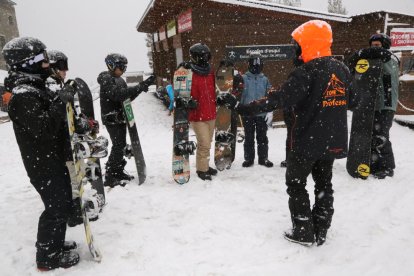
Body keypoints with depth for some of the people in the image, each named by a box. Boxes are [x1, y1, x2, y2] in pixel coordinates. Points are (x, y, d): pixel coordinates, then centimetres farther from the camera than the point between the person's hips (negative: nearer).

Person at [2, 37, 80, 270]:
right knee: (57, 208, -1)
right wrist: (61, 101, -25)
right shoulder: (23, 95, -21)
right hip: (43, 164, -10)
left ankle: (54, 244, 37)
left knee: (64, 204, 19)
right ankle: (48, 257, 17)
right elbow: (43, 127, -30)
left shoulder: (36, 88, 11)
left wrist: (64, 97, 6)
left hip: (54, 159, 10)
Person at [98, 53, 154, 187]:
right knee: (118, 146, -11)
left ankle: (118, 172, 25)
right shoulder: (106, 79, -12)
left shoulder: (119, 79, 16)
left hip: (120, 118, 9)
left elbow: (128, 96, 13)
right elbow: (118, 95, -27)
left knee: (121, 145, 13)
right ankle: (110, 177, -4)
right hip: (111, 119, -9)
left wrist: (142, 86, 0)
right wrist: (139, 87, -30)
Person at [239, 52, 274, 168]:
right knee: (249, 138, 8)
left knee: (262, 137, 10)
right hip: (247, 114, -2)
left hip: (262, 114, 2)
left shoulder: (265, 79, 6)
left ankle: (263, 158, 21)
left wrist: (270, 111, -1)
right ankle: (248, 158, 19)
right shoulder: (244, 78, -1)